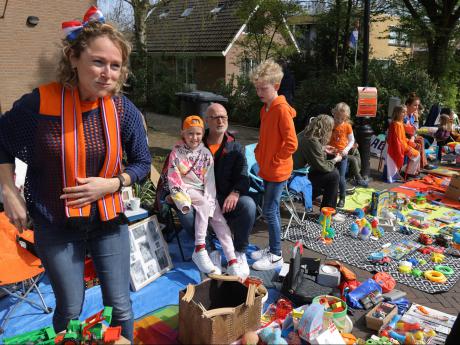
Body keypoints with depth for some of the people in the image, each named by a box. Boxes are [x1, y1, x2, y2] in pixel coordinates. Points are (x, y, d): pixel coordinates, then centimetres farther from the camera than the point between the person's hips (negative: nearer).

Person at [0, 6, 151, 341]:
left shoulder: (124, 110, -11)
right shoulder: (39, 103, -16)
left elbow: (142, 162, 1)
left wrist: (110, 185, -14)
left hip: (109, 222, 2)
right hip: (56, 226, -1)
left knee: (120, 306, 11)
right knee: (70, 310, 12)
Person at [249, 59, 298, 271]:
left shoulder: (282, 110, -18)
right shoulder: (265, 108, 10)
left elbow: (291, 143, -22)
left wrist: (275, 161, -15)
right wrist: (260, 155, 11)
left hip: (278, 171, -9)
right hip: (267, 169, 9)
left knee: (269, 212, -3)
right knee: (273, 210, 16)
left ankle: (276, 256, 9)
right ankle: (272, 248, 29)